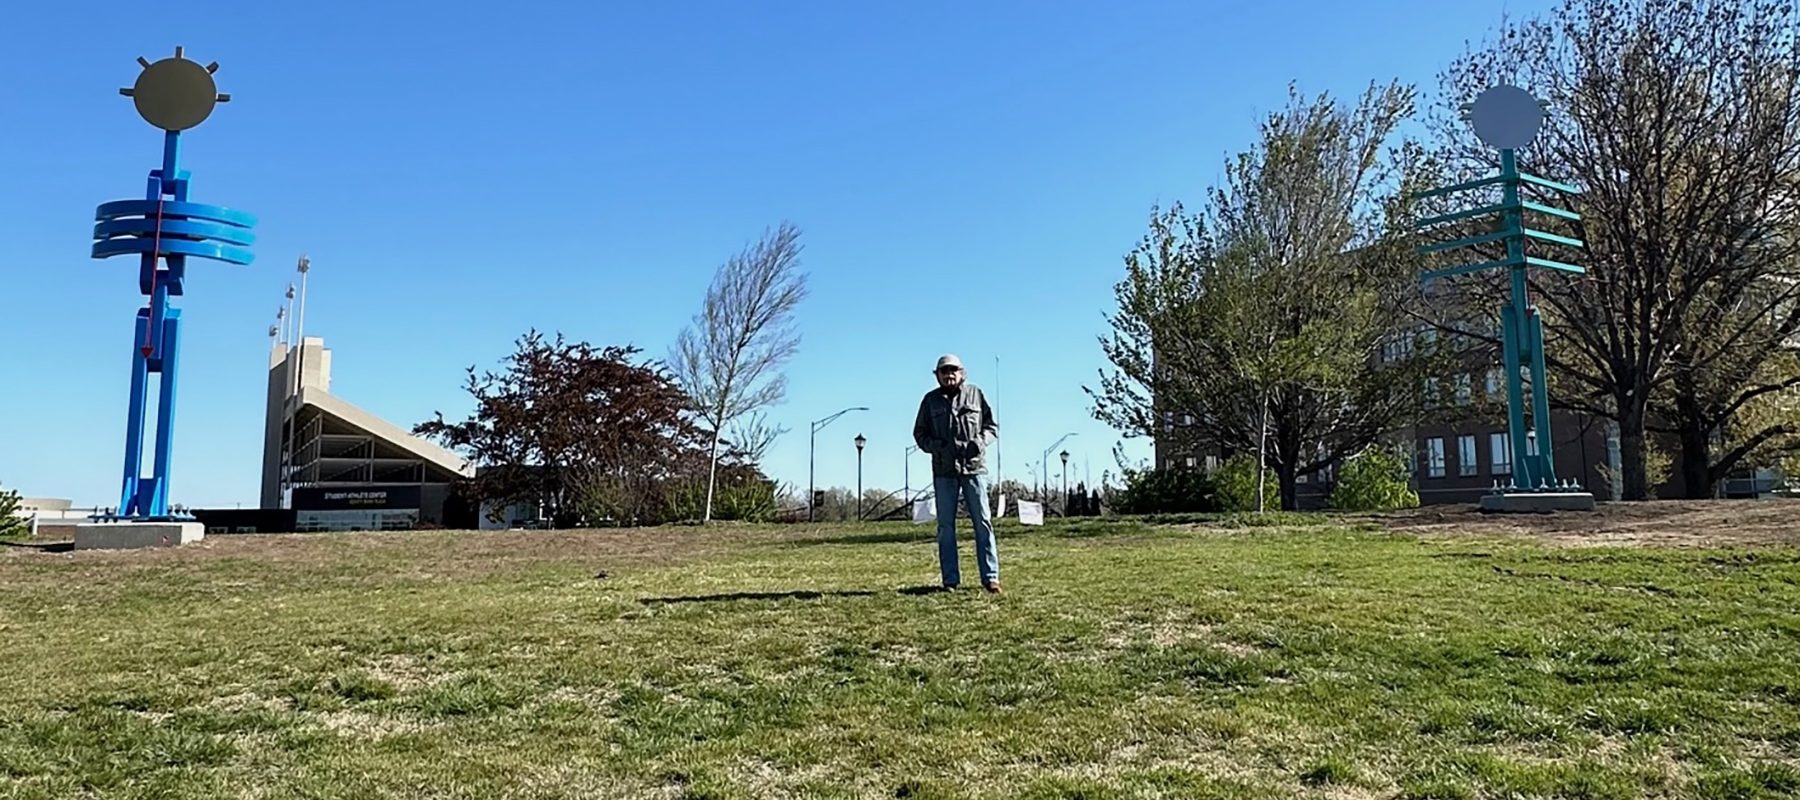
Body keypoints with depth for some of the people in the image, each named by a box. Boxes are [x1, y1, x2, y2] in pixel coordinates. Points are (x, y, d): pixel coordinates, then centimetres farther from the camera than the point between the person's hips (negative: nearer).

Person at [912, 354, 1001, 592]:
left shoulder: (976, 394, 7)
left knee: (983, 522, -2)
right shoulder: (931, 400, 9)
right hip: (943, 471, 1)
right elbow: (919, 433, 13)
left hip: (973, 467, -1)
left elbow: (992, 426, 11)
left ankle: (990, 576, 3)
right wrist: (935, 446, -7)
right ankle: (951, 580, 9)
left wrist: (980, 441, -9)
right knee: (946, 525, 3)